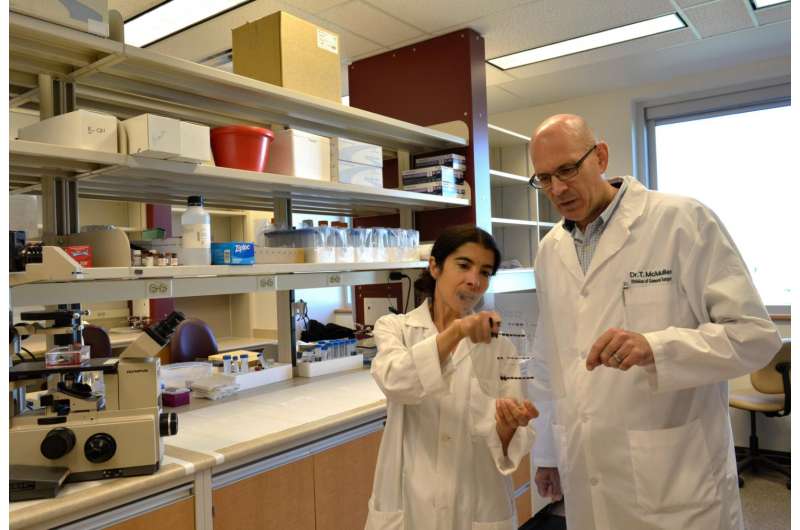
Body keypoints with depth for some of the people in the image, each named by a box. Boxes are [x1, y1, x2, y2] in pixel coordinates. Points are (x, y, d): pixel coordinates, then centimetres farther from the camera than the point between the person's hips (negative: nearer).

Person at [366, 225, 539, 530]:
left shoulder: (499, 346, 0)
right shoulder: (394, 327, -2)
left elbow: (512, 442, -5)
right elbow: (394, 381, -23)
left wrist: (507, 426, -26)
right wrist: (455, 332, -35)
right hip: (408, 504, -1)